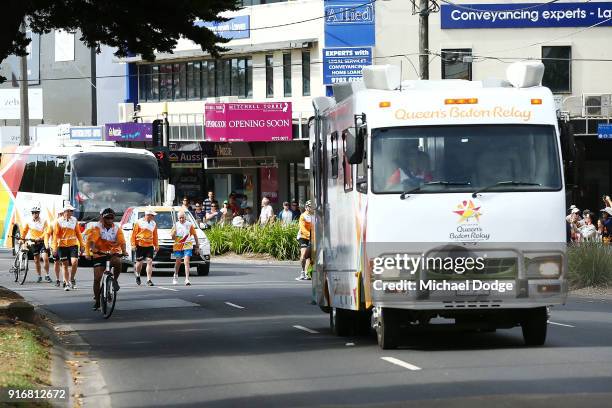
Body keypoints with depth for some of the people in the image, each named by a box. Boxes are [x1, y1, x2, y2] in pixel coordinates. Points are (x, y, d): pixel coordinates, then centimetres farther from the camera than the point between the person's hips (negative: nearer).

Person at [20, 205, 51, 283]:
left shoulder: (43, 221, -7)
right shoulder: (29, 222, 3)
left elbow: (46, 232, -14)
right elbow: (24, 231, 15)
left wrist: (40, 238, -27)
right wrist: (22, 239, 9)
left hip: (42, 241, -3)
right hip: (33, 242, 3)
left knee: (45, 258, -16)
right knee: (36, 260, 8)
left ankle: (47, 275, -3)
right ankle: (39, 276, 19)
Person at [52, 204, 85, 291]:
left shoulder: (74, 220, 7)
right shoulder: (59, 221, -1)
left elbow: (78, 233, 12)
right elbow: (55, 235, -2)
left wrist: (82, 245, 10)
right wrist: (55, 247, -7)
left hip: (73, 245, 1)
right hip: (62, 245, -1)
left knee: (74, 262, -15)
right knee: (65, 264, 5)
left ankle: (72, 278, 8)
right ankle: (66, 283, 14)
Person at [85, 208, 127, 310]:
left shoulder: (117, 229, -1)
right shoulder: (97, 227, -6)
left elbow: (122, 241, -14)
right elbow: (92, 240, -21)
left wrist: (124, 251, -34)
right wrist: (92, 249, -41)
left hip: (112, 253, 0)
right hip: (99, 255, 0)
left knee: (118, 262, -35)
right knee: (97, 278, -5)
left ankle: (115, 280, -8)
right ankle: (97, 301, 9)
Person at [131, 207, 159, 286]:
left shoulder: (153, 224, 9)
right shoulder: (139, 222, -3)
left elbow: (155, 235, 15)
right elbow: (134, 234, -2)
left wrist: (156, 245, 13)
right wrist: (133, 244, -7)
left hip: (149, 246, 3)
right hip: (140, 245, -3)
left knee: (149, 261, -9)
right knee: (139, 262, 5)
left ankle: (149, 280, -9)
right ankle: (138, 275, 33)